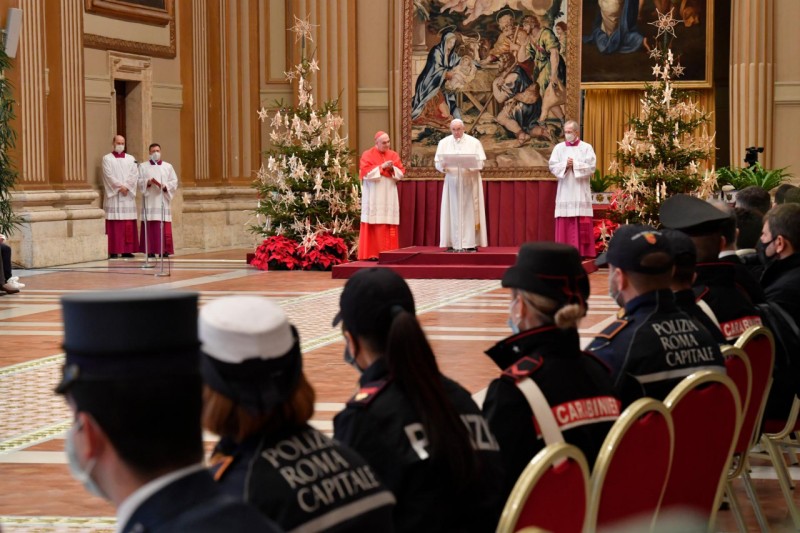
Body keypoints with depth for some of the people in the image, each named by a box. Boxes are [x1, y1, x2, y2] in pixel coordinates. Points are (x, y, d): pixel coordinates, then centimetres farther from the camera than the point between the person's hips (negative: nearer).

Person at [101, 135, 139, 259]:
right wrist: (120, 187, -14)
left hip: (128, 194, 3)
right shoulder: (107, 158, 5)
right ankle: (114, 251, -9)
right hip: (113, 195, -3)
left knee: (129, 224, -1)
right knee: (114, 224, -8)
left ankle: (127, 250, 1)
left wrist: (126, 186, -11)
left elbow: (134, 174, 2)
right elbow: (108, 175, -6)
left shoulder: (130, 159, 14)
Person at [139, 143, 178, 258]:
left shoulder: (168, 166, 13)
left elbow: (174, 182, 8)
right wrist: (148, 182, -16)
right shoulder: (143, 166, 11)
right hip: (150, 200, -1)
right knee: (150, 226, -7)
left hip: (163, 200, 1)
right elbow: (139, 181, 3)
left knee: (164, 227, -5)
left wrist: (165, 186, -11)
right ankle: (150, 250, -6)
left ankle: (164, 250, -4)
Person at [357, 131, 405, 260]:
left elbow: (401, 173, 8)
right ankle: (372, 253, -6)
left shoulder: (393, 155, 12)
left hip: (389, 196, 4)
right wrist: (381, 167, -16)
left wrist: (392, 168, -11)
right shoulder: (367, 155, 0)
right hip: (374, 196, -4)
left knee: (389, 225, -1)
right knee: (374, 225, -7)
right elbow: (366, 173, -11)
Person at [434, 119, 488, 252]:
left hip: (469, 182, -2)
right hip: (452, 182, 2)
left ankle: (471, 243, -3)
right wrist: (443, 166, -20)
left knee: (469, 212, -3)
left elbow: (480, 162, -3)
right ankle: (453, 244, 0)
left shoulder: (474, 142, 2)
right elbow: (438, 163, 3)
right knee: (453, 212, -1)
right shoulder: (444, 143, 8)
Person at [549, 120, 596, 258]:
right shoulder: (559, 148, 10)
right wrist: (565, 165, -14)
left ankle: (582, 251, -3)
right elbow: (552, 166, 1)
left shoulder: (586, 147, 4)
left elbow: (591, 167, -5)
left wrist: (575, 164, -11)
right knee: (564, 223, -3)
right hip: (564, 192, 2)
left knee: (582, 224, -5)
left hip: (580, 192, -2)